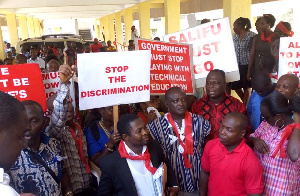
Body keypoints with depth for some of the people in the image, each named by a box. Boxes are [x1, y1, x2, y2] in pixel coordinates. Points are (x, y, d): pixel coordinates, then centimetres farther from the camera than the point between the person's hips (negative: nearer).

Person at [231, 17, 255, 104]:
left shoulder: (251, 36, -10)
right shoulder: (235, 36, 10)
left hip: (247, 65, -6)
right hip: (237, 65, 6)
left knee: (246, 87, 5)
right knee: (235, 86, 10)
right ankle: (245, 103, 32)